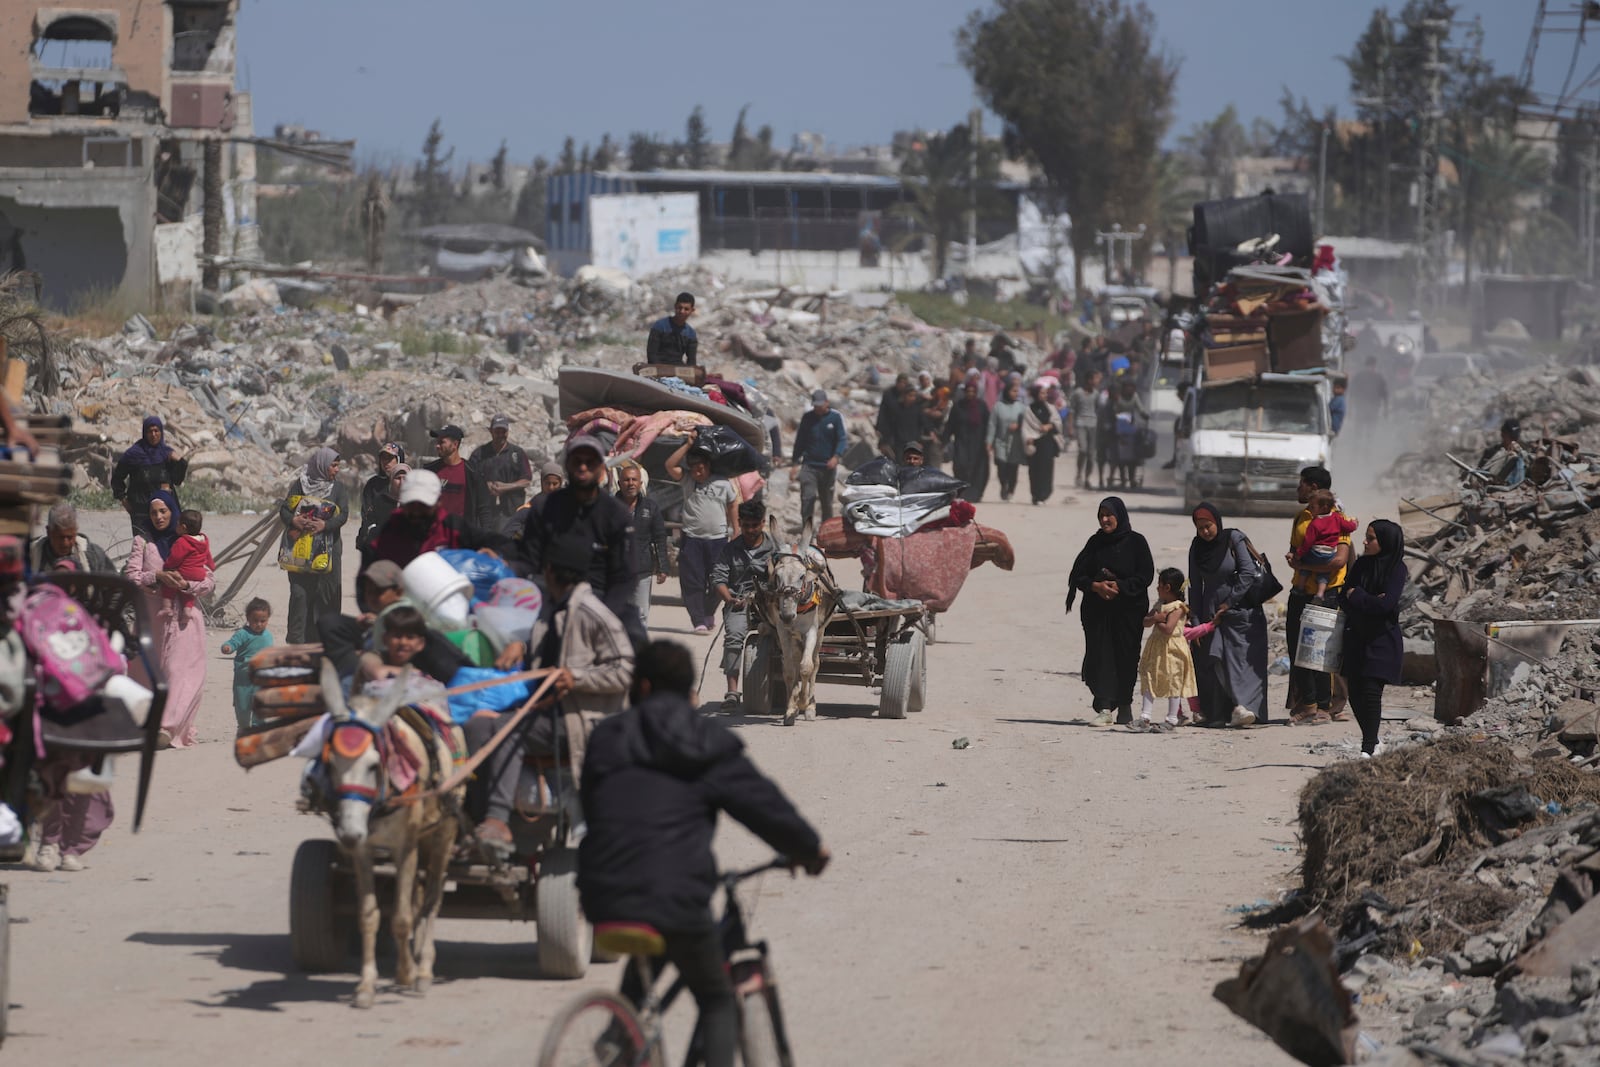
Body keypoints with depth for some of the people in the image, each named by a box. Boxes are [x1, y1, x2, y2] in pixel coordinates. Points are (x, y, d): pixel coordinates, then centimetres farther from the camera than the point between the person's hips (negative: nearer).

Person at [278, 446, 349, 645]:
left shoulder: (338, 489, 10)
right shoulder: (300, 485, 5)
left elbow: (343, 514, -2)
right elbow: (284, 509, 2)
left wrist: (325, 525, -20)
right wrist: (294, 521, -21)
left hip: (328, 548, 2)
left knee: (327, 592, -3)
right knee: (299, 593, -6)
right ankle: (296, 641, -4)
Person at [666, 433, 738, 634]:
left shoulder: (723, 484, 3)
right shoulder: (687, 481, 2)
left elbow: (733, 505, 14)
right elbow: (670, 465, -10)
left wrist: (736, 531, 12)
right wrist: (688, 445, -11)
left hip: (718, 539, 0)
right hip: (692, 539, 0)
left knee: (715, 583, 5)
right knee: (692, 582, -5)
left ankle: (708, 616, 23)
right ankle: (699, 622, -4)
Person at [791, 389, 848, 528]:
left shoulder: (836, 417, -1)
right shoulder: (807, 418, 6)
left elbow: (842, 440, -6)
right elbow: (800, 441, 14)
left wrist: (836, 457, -22)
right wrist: (794, 461, 12)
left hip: (828, 466, -1)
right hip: (809, 465, 1)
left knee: (827, 500, 9)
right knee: (807, 496, -13)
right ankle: (807, 525, -11)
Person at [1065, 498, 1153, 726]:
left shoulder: (1136, 542, 1)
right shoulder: (1095, 543, 11)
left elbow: (1146, 576, -5)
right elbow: (1078, 575, 7)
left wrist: (1120, 586, -17)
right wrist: (1096, 586, -12)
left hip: (1128, 610, -2)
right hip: (1097, 611, 2)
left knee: (1125, 656, -1)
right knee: (1100, 656, -7)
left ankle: (1124, 705, 11)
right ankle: (1105, 708, -10)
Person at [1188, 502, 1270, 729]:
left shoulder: (1234, 540, -6)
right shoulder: (1197, 547, 9)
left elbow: (1248, 573, -9)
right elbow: (1195, 585, 13)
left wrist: (1229, 602, -10)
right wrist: (1195, 617, 7)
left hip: (1241, 610, -5)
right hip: (1211, 614, 5)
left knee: (1241, 657, -15)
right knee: (1211, 662, -3)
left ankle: (1243, 706, -28)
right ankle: (1215, 714, -3)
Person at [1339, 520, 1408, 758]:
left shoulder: (1396, 568, -9)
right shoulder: (1361, 565, 8)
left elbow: (1385, 604, -19)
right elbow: (1343, 598, 5)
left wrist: (1355, 595, -8)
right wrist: (1367, 601, -13)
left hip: (1382, 639, -6)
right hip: (1357, 637, 6)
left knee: (1370, 691, -13)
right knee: (1355, 693, 5)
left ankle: (1368, 749, -9)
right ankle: (1373, 743, 20)